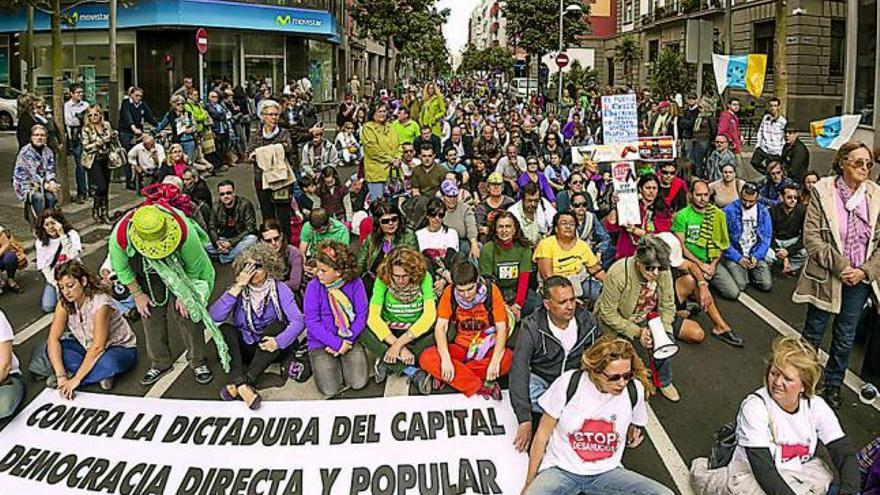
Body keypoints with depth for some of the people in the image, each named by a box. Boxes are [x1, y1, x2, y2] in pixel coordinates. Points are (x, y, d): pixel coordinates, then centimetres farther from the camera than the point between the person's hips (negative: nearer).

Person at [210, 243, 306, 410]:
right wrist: (238, 287, -21)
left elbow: (298, 321, -16)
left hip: (269, 347, -1)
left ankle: (237, 384, -35)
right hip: (244, 348, 2)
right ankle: (241, 384, -39)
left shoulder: (279, 289, -5)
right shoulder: (238, 289, -1)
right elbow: (215, 316, -17)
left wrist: (278, 341, -32)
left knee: (277, 326, -28)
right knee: (224, 328, -21)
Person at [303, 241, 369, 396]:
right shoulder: (314, 286, -10)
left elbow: (361, 316, -5)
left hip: (350, 340, 1)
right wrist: (337, 343, -18)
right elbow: (312, 322, -12)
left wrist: (345, 342, -16)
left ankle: (342, 361, 17)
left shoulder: (355, 283, -7)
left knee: (359, 383, -14)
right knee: (329, 389, -15)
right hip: (321, 343, -1)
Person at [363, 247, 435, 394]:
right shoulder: (383, 280, -15)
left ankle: (387, 363, -24)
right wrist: (400, 347, -30)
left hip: (417, 332, 0)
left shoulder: (424, 278, -15)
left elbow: (429, 315, -22)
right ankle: (414, 373, -30)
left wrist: (399, 343, -28)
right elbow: (373, 317, -21)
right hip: (390, 331, 0)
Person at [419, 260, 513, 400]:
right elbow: (440, 327, -12)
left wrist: (495, 361, -29)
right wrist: (446, 359, -28)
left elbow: (502, 328, -14)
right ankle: (481, 388, -28)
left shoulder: (491, 290, -12)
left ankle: (455, 376, -21)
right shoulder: (450, 292, -8)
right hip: (460, 346, 1)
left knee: (509, 358, -34)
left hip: (486, 348, -1)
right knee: (426, 358, -26)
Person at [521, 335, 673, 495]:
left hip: (606, 472, 4)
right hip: (561, 469, -4)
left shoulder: (635, 390, -7)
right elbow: (542, 434, -3)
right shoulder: (569, 384, -14)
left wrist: (633, 434, -1)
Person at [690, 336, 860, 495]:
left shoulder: (816, 406, -8)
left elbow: (846, 454, -12)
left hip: (801, 470, 5)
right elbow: (763, 470, -25)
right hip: (752, 473, -4)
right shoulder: (754, 407, -21)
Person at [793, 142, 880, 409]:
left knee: (845, 337, 15)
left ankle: (833, 385, 33)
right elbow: (811, 237, -13)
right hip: (825, 276, -2)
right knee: (813, 332, 13)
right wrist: (840, 266, -18)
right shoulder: (823, 191, -10)